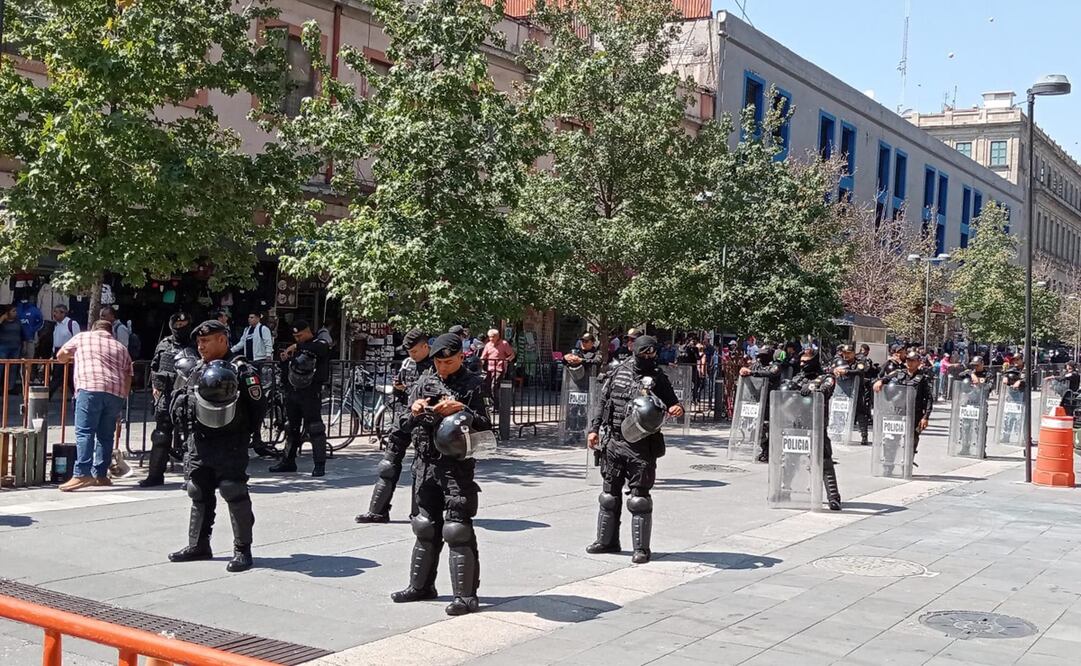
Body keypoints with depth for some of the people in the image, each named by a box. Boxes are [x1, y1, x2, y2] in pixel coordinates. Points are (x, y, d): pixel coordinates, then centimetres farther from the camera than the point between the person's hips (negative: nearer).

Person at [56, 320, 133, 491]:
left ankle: (82, 474, -19)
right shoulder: (121, 348, 26)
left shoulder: (82, 337, 20)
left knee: (85, 432, -9)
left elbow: (60, 356, 32)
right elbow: (128, 377, 20)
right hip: (116, 393, 4)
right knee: (106, 435, 10)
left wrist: (73, 356, 53)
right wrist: (122, 399, 24)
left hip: (90, 388, -4)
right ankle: (100, 475, 11)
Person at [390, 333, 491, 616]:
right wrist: (414, 411, -9)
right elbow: (407, 426, 12)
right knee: (425, 527, 14)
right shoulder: (425, 382, 10)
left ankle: (465, 595, 0)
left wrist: (462, 410, -21)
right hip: (425, 463, 5)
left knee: (457, 529, -7)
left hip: (457, 465, -5)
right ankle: (421, 585, 27)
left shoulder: (472, 385, -4)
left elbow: (485, 426, -8)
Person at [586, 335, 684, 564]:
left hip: (641, 447, -4)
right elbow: (603, 402, 14)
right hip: (613, 442, 4)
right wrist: (594, 429, 10)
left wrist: (677, 410, -23)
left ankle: (641, 548, 6)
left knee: (639, 498, -2)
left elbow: (671, 404, 1)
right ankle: (607, 540, 27)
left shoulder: (658, 378, -3)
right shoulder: (619, 372, 6)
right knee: (610, 494, 14)